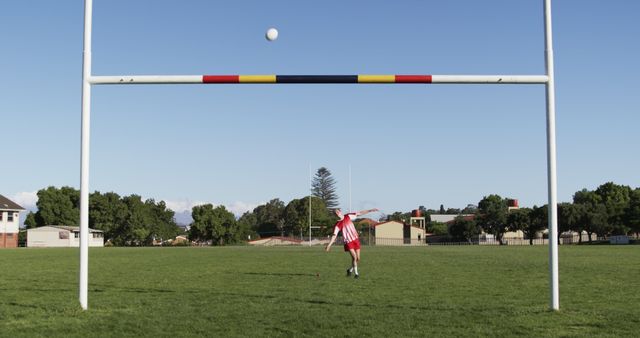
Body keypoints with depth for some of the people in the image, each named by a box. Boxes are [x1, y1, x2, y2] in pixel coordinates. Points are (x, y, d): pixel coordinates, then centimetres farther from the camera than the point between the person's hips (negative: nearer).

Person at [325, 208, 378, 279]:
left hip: (356, 240, 3)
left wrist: (370, 210, 1)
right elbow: (334, 235, -9)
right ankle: (356, 273, -2)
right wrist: (329, 245, -19)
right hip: (348, 242, -3)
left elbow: (359, 213, 5)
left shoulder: (348, 216, 3)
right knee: (354, 256, -17)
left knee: (358, 258, 3)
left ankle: (350, 270, 26)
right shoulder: (337, 225, -4)